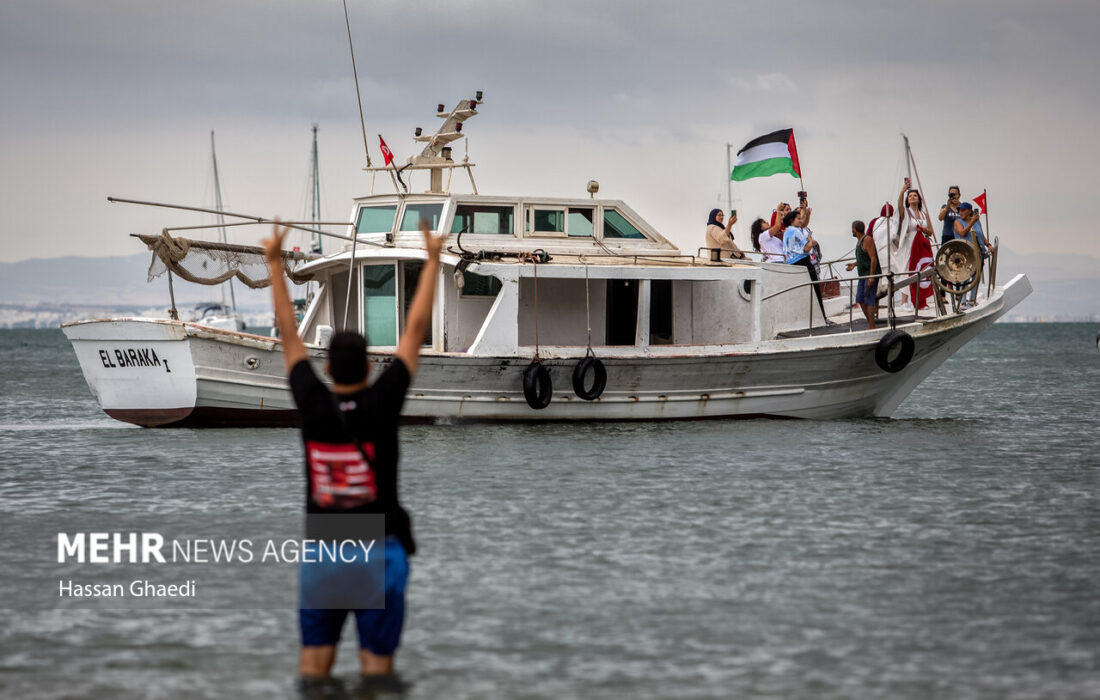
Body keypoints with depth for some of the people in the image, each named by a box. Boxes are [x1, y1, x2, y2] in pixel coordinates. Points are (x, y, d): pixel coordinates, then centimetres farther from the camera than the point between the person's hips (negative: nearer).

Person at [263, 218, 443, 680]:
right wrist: (432, 261, 2)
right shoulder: (381, 404, -10)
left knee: (313, 667, 5)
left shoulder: (312, 405, -4)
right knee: (377, 667, 1)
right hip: (378, 554, -2)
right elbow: (416, 329, -5)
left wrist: (275, 263, 15)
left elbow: (288, 333, 6)